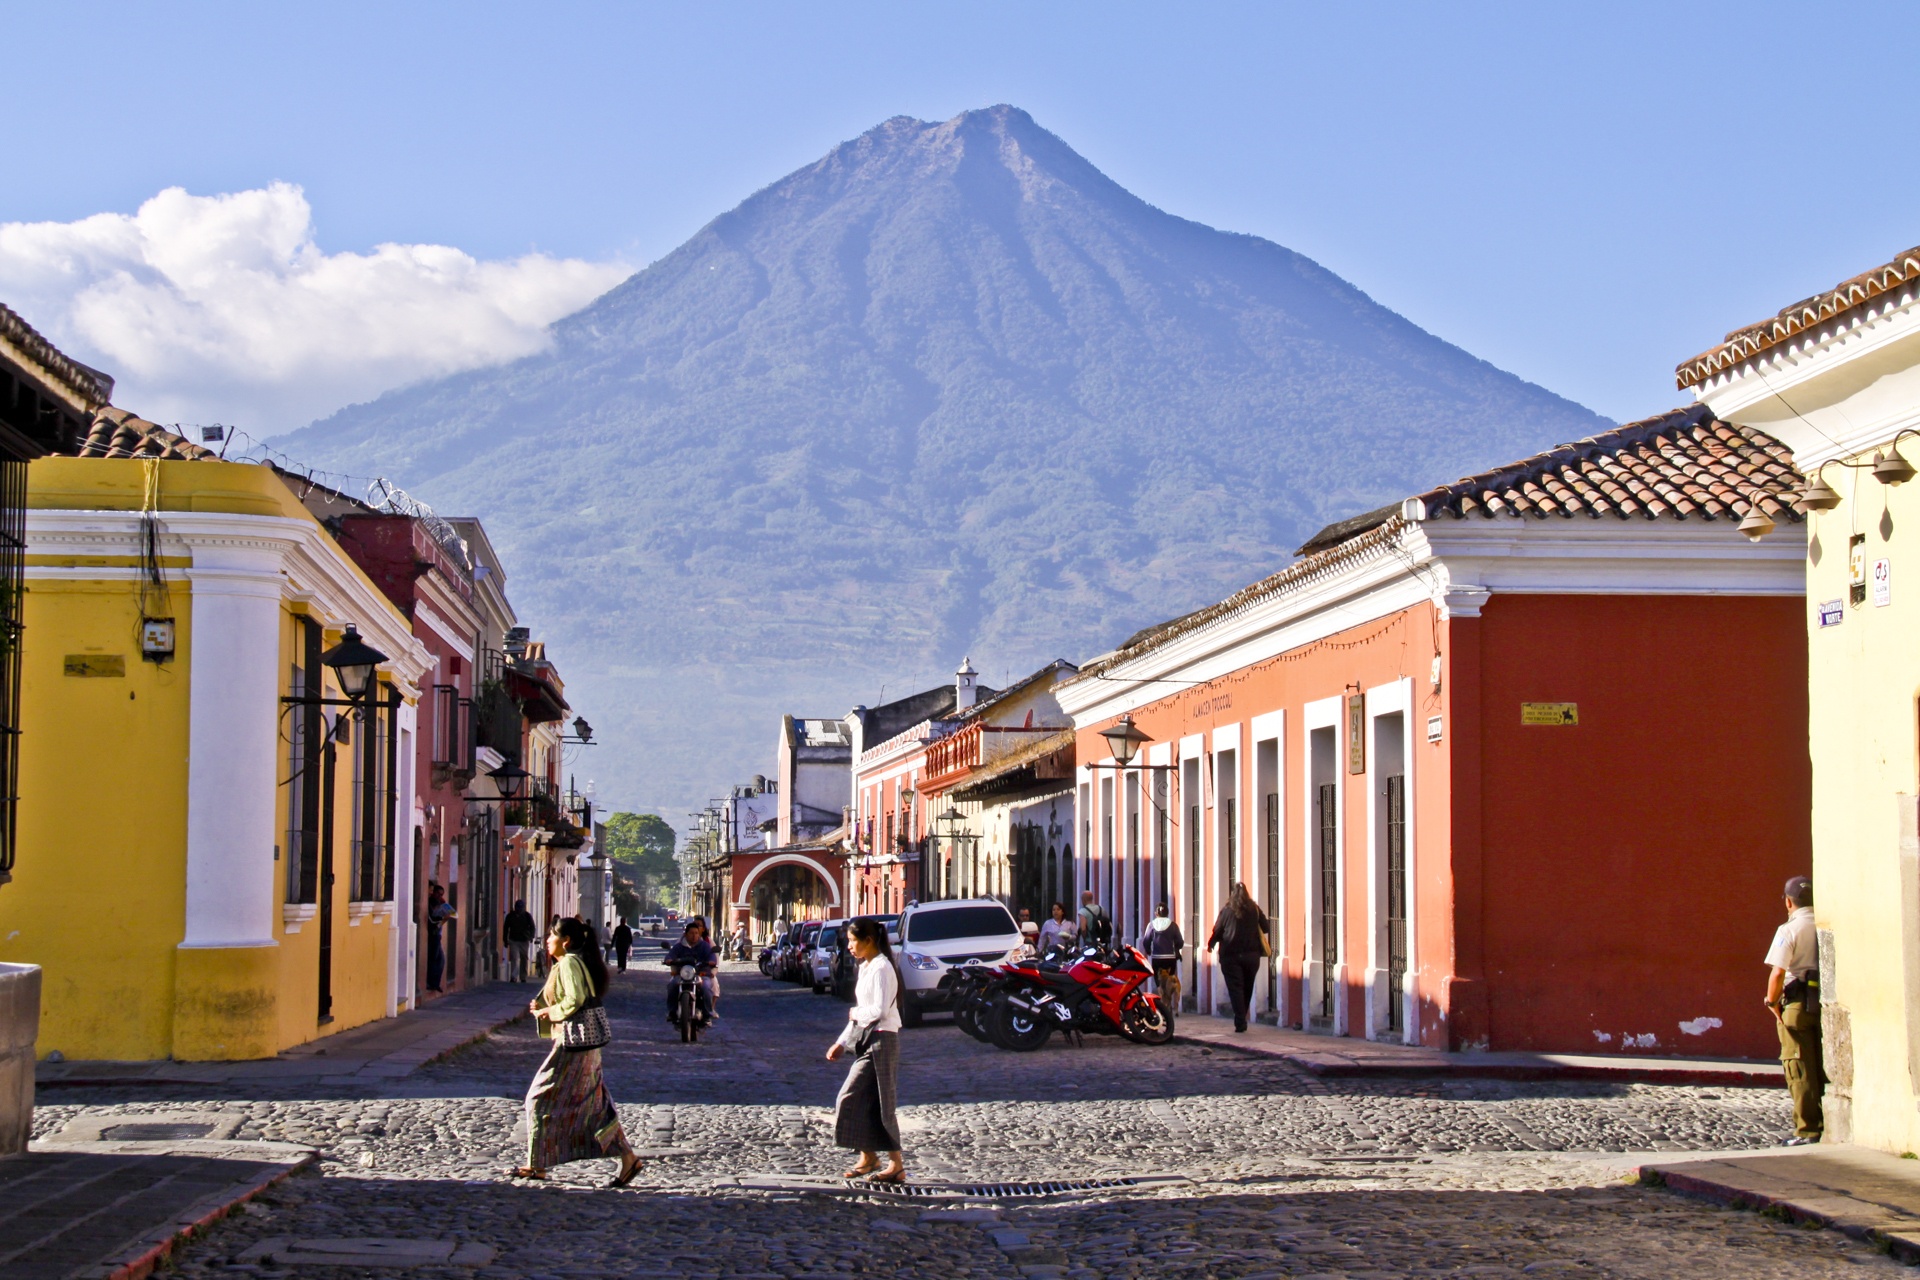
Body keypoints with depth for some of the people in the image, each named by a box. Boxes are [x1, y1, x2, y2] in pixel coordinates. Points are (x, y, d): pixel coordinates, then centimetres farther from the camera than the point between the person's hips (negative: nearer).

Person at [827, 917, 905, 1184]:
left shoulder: (881, 968, -15)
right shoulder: (865, 968, 14)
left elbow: (880, 1010, -24)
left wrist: (855, 1013, -7)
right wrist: (841, 1042, 16)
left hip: (882, 1039, -10)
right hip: (867, 1041, 10)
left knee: (879, 1104, -7)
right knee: (855, 1100, 9)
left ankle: (896, 1164, -1)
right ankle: (868, 1158, 19)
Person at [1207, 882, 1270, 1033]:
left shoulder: (1227, 910, -4)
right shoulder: (1254, 909, 1)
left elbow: (1217, 931, 0)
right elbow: (1266, 927, 4)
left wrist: (1210, 944, 18)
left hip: (1231, 956, -2)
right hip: (1252, 955, 2)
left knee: (1235, 988, -1)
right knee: (1247, 988, 15)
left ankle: (1240, 1022, -10)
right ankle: (1242, 1019, 20)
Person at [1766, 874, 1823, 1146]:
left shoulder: (1789, 931, -8)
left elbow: (1778, 973, -15)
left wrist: (1772, 1002, -2)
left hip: (1797, 1004, -5)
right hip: (1828, 1006, 5)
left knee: (1800, 1070, 0)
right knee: (1825, 1069, 12)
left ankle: (1808, 1130, -2)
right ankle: (1830, 1126, 14)